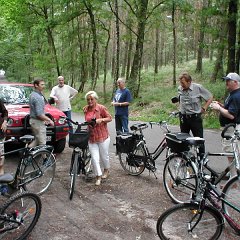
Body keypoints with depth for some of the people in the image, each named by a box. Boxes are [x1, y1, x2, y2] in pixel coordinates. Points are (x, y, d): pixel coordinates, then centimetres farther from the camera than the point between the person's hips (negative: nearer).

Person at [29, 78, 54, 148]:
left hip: (33, 120, 10)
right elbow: (39, 114, -25)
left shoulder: (33, 94, 12)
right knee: (42, 143, -2)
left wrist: (44, 119, 21)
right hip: (38, 122, -10)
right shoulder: (38, 97, -21)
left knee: (37, 140, 20)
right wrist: (49, 120, -14)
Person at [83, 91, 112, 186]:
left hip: (103, 136, -3)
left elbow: (109, 118, -5)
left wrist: (101, 120, -20)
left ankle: (106, 170, 40)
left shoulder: (101, 108, -10)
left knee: (104, 155, 12)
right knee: (94, 158, -3)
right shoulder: (85, 109, 5)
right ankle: (98, 176, 11)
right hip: (91, 137, 3)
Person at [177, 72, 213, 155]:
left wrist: (204, 108, -5)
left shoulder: (198, 88, -11)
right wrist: (181, 109, 10)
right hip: (183, 117, 4)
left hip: (195, 117, -4)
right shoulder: (179, 89, 1)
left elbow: (210, 98, 0)